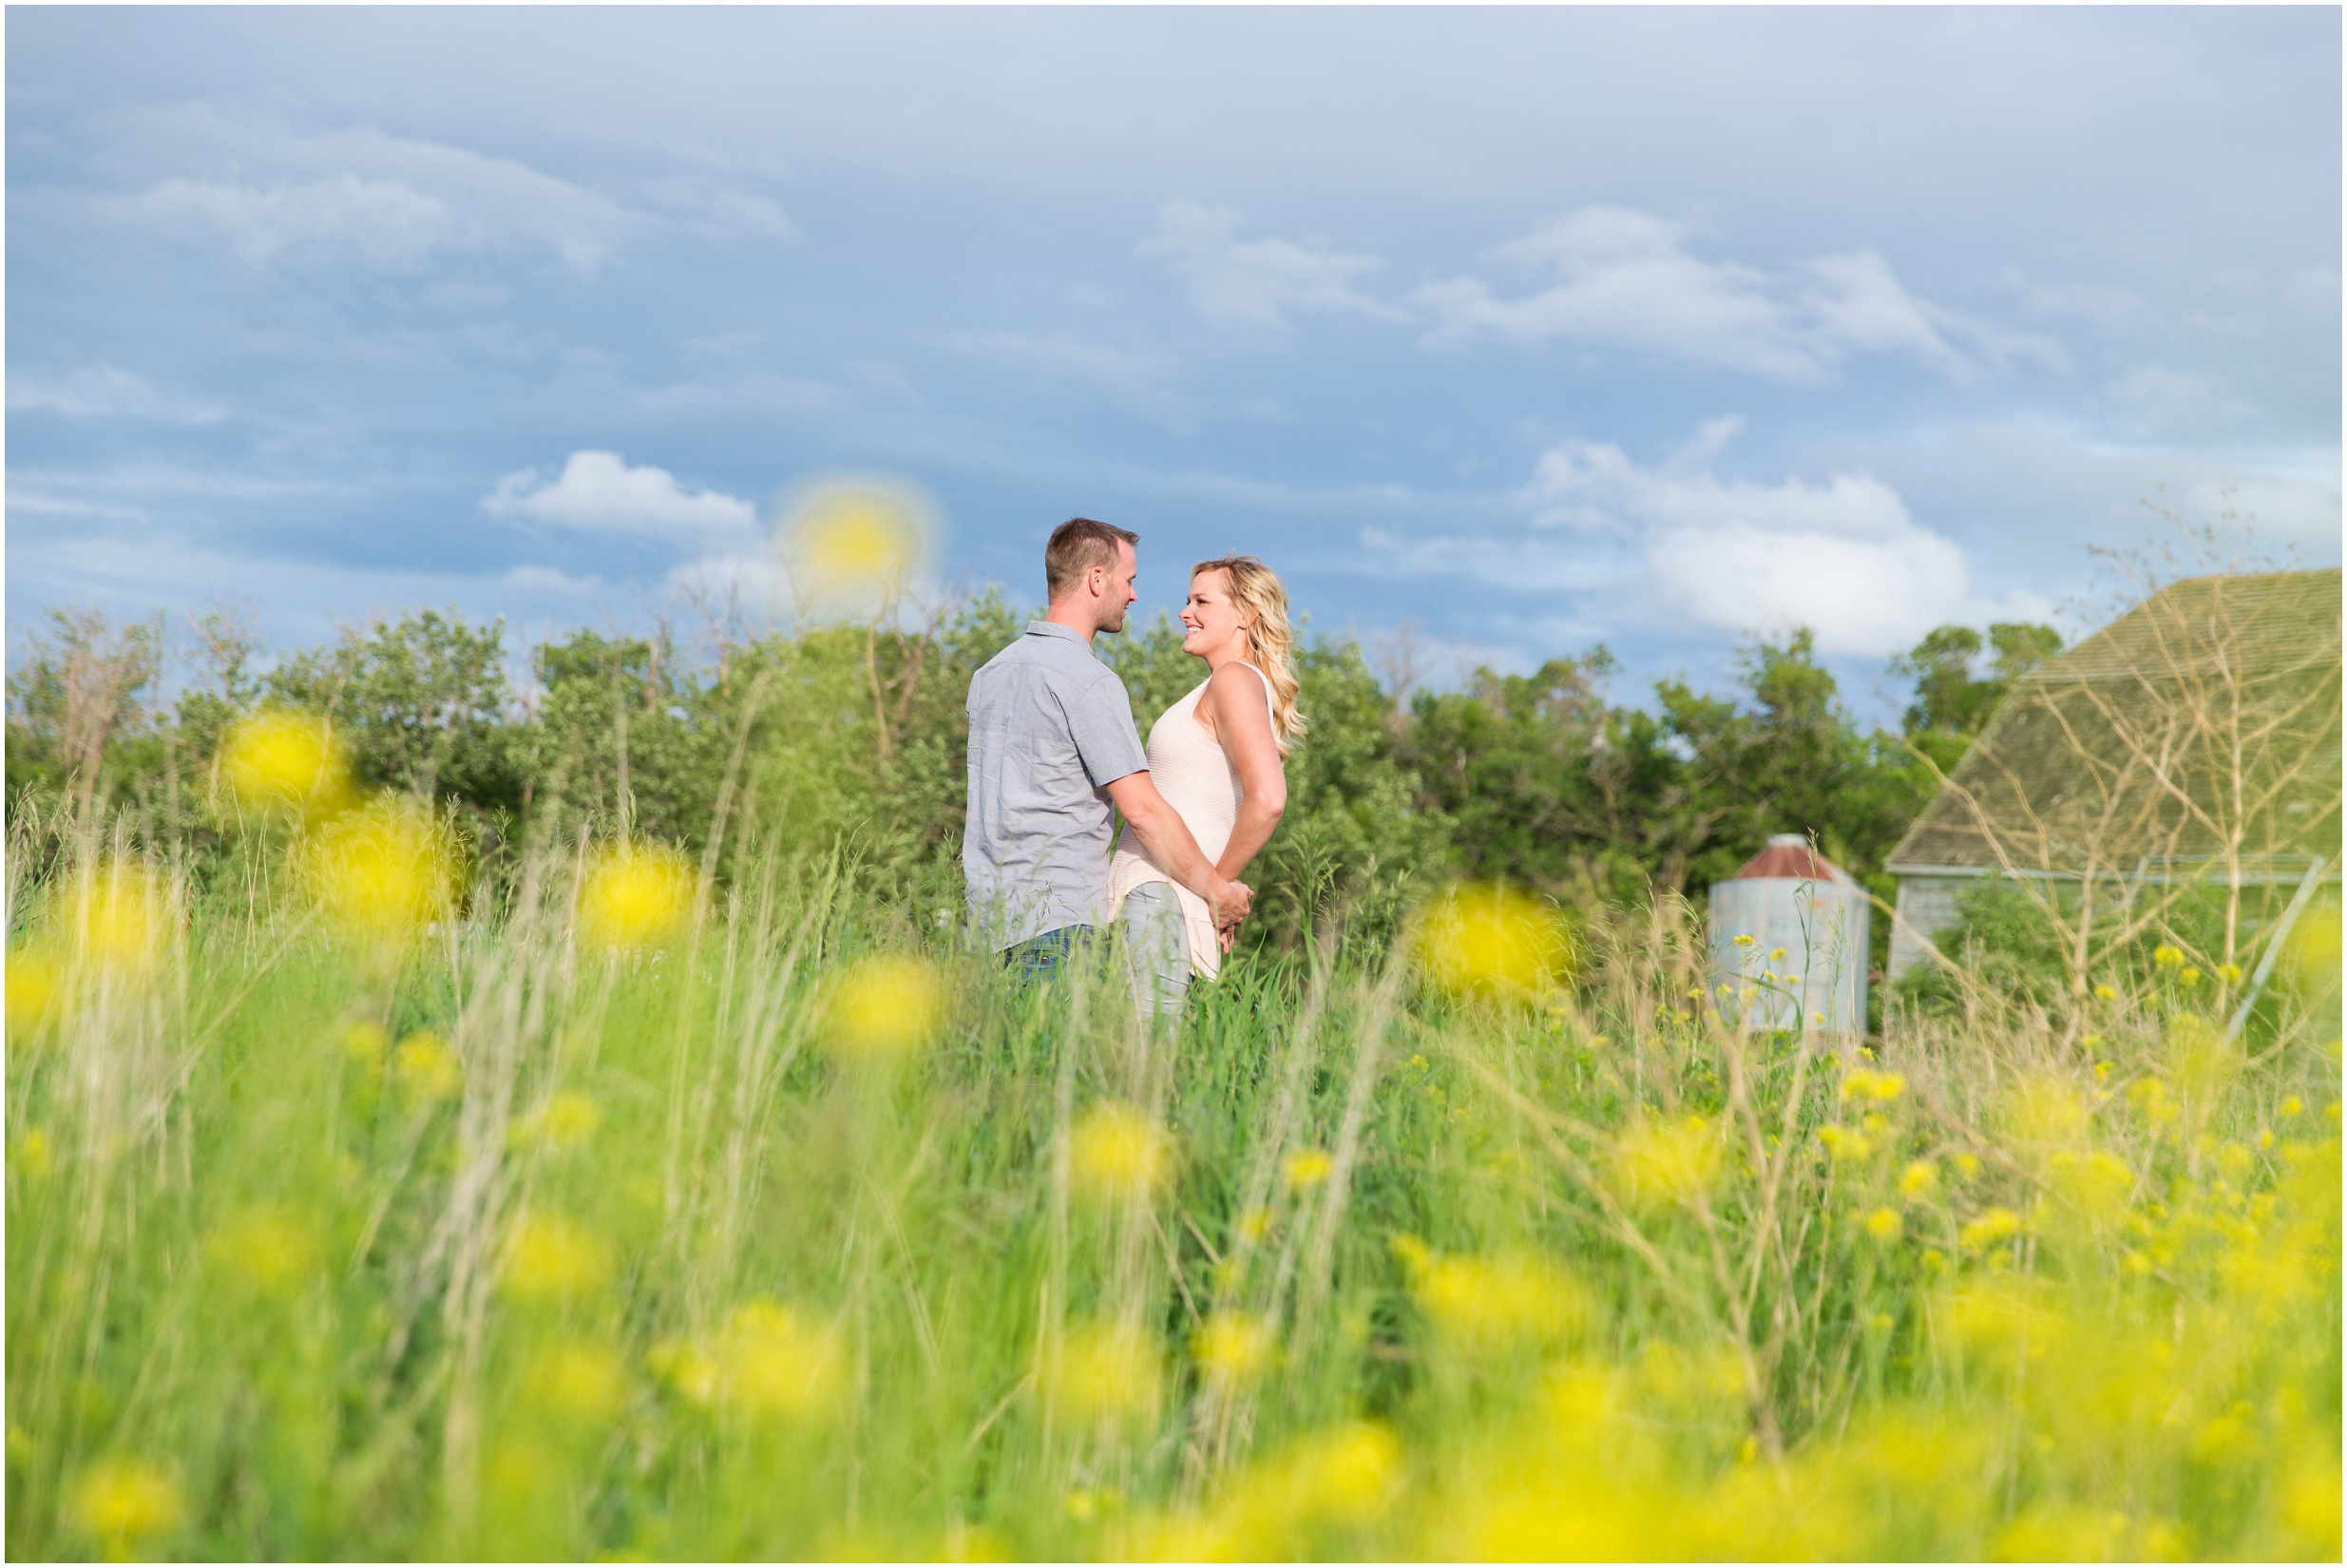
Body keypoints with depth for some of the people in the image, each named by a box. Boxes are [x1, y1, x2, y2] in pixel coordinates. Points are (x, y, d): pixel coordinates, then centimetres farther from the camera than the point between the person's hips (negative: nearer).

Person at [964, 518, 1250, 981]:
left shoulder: (992, 671, 17)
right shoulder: (1091, 682, -11)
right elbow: (1143, 811, -14)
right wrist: (1217, 893, -4)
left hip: (991, 911, 9)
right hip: (1059, 918, -9)